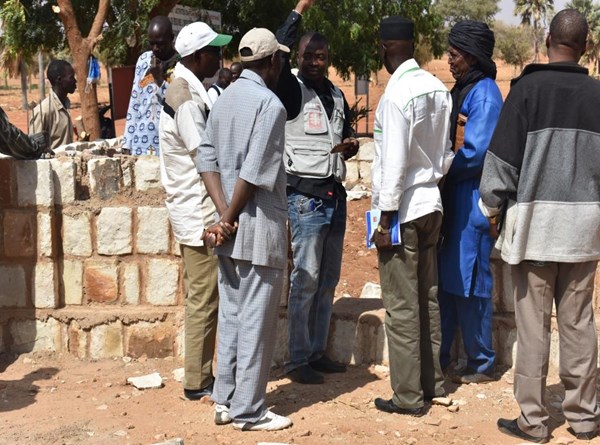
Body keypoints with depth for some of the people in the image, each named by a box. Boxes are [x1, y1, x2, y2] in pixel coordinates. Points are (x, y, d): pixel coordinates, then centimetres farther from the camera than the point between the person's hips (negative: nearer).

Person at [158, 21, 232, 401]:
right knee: (204, 299, -2)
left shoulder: (187, 91, 14)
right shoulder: (187, 98, -17)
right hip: (199, 213, -10)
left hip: (195, 212, 10)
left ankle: (201, 376, 23)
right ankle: (197, 382, 7)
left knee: (204, 298, 15)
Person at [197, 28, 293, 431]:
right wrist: (230, 220, -10)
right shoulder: (269, 104, -14)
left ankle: (226, 401, 21)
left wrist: (226, 215, -4)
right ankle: (248, 410, 7)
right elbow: (254, 174, -19)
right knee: (257, 321, 0)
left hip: (233, 230, 8)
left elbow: (208, 160, 4)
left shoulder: (224, 100, 10)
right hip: (259, 227, -8)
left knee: (231, 315, 14)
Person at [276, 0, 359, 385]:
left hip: (335, 194, 7)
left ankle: (317, 351, 20)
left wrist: (351, 145, 3)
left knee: (328, 280, 11)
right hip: (305, 194, -7)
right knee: (306, 279, -6)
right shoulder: (292, 91, -6)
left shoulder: (337, 96, 13)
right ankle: (297, 360, 2)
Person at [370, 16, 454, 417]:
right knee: (427, 298, 17)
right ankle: (433, 380, 28)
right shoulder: (438, 88, 5)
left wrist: (386, 218, -15)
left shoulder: (396, 94, -18)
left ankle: (409, 396, 6)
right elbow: (446, 151, 11)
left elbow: (395, 161, -20)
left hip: (403, 208, -8)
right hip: (431, 203, 8)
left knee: (402, 307, -1)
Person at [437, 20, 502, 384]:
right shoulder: (461, 90, 15)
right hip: (454, 198, 9)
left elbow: (476, 153, -19)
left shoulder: (484, 93, -12)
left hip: (472, 200, -9)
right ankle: (438, 357, 21)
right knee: (445, 280, 12)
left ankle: (482, 364, 10)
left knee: (470, 283, -2)